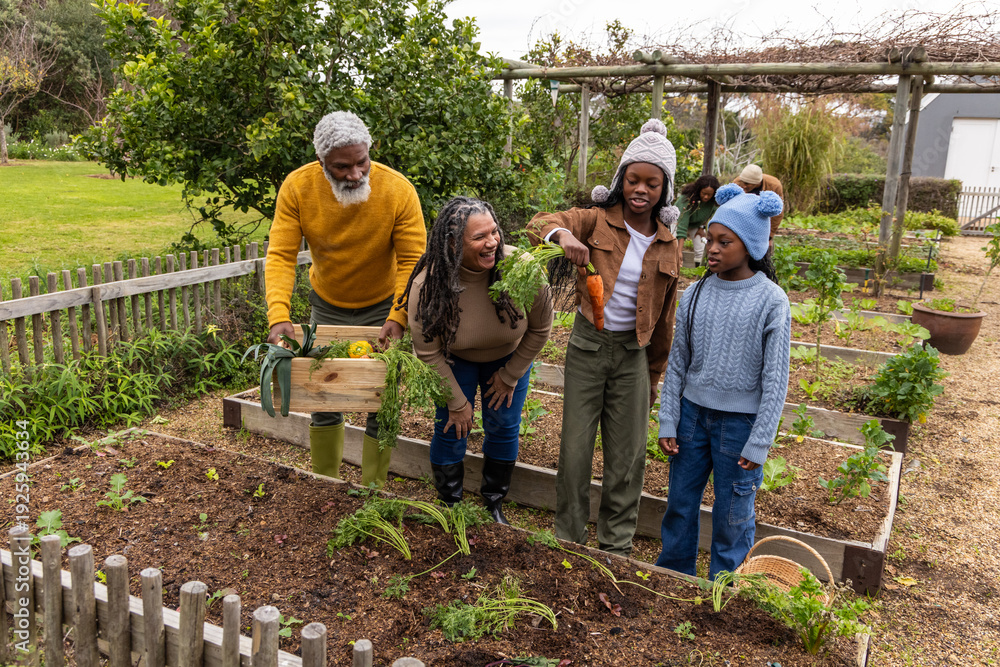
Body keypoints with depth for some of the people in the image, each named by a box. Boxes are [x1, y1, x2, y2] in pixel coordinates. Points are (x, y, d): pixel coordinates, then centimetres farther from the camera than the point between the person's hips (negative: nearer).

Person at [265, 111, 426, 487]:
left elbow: (412, 262, -22)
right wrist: (279, 316, -35)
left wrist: (397, 319, -35)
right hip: (327, 304, 2)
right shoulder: (297, 187, -19)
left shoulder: (398, 190, -25)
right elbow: (281, 256, -21)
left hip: (383, 305, -2)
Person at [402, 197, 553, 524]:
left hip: (509, 357, 1)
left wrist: (509, 376, -6)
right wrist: (456, 402, -13)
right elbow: (428, 352, -20)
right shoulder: (428, 285, -34)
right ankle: (449, 506, 27)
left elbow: (540, 329, -15)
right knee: (451, 429, 2)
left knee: (503, 428, 7)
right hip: (455, 361, -1)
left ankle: (494, 504, 31)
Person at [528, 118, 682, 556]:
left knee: (628, 454, 10)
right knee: (575, 449, 5)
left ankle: (617, 545, 29)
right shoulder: (596, 221, -3)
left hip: (633, 354, 2)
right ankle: (569, 540, 25)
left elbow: (664, 317, 11)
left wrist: (654, 375, 15)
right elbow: (540, 222, -15)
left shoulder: (668, 246, 5)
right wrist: (562, 234, -38)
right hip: (588, 345, -2)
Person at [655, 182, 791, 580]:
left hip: (739, 421, -4)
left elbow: (775, 377, -9)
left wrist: (759, 443, -11)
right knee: (680, 502, 15)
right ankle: (672, 577, 35)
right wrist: (667, 422, 3)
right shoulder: (696, 294, 0)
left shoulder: (771, 301, -11)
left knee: (732, 513, 8)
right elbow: (677, 362, 5)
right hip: (693, 412, 4)